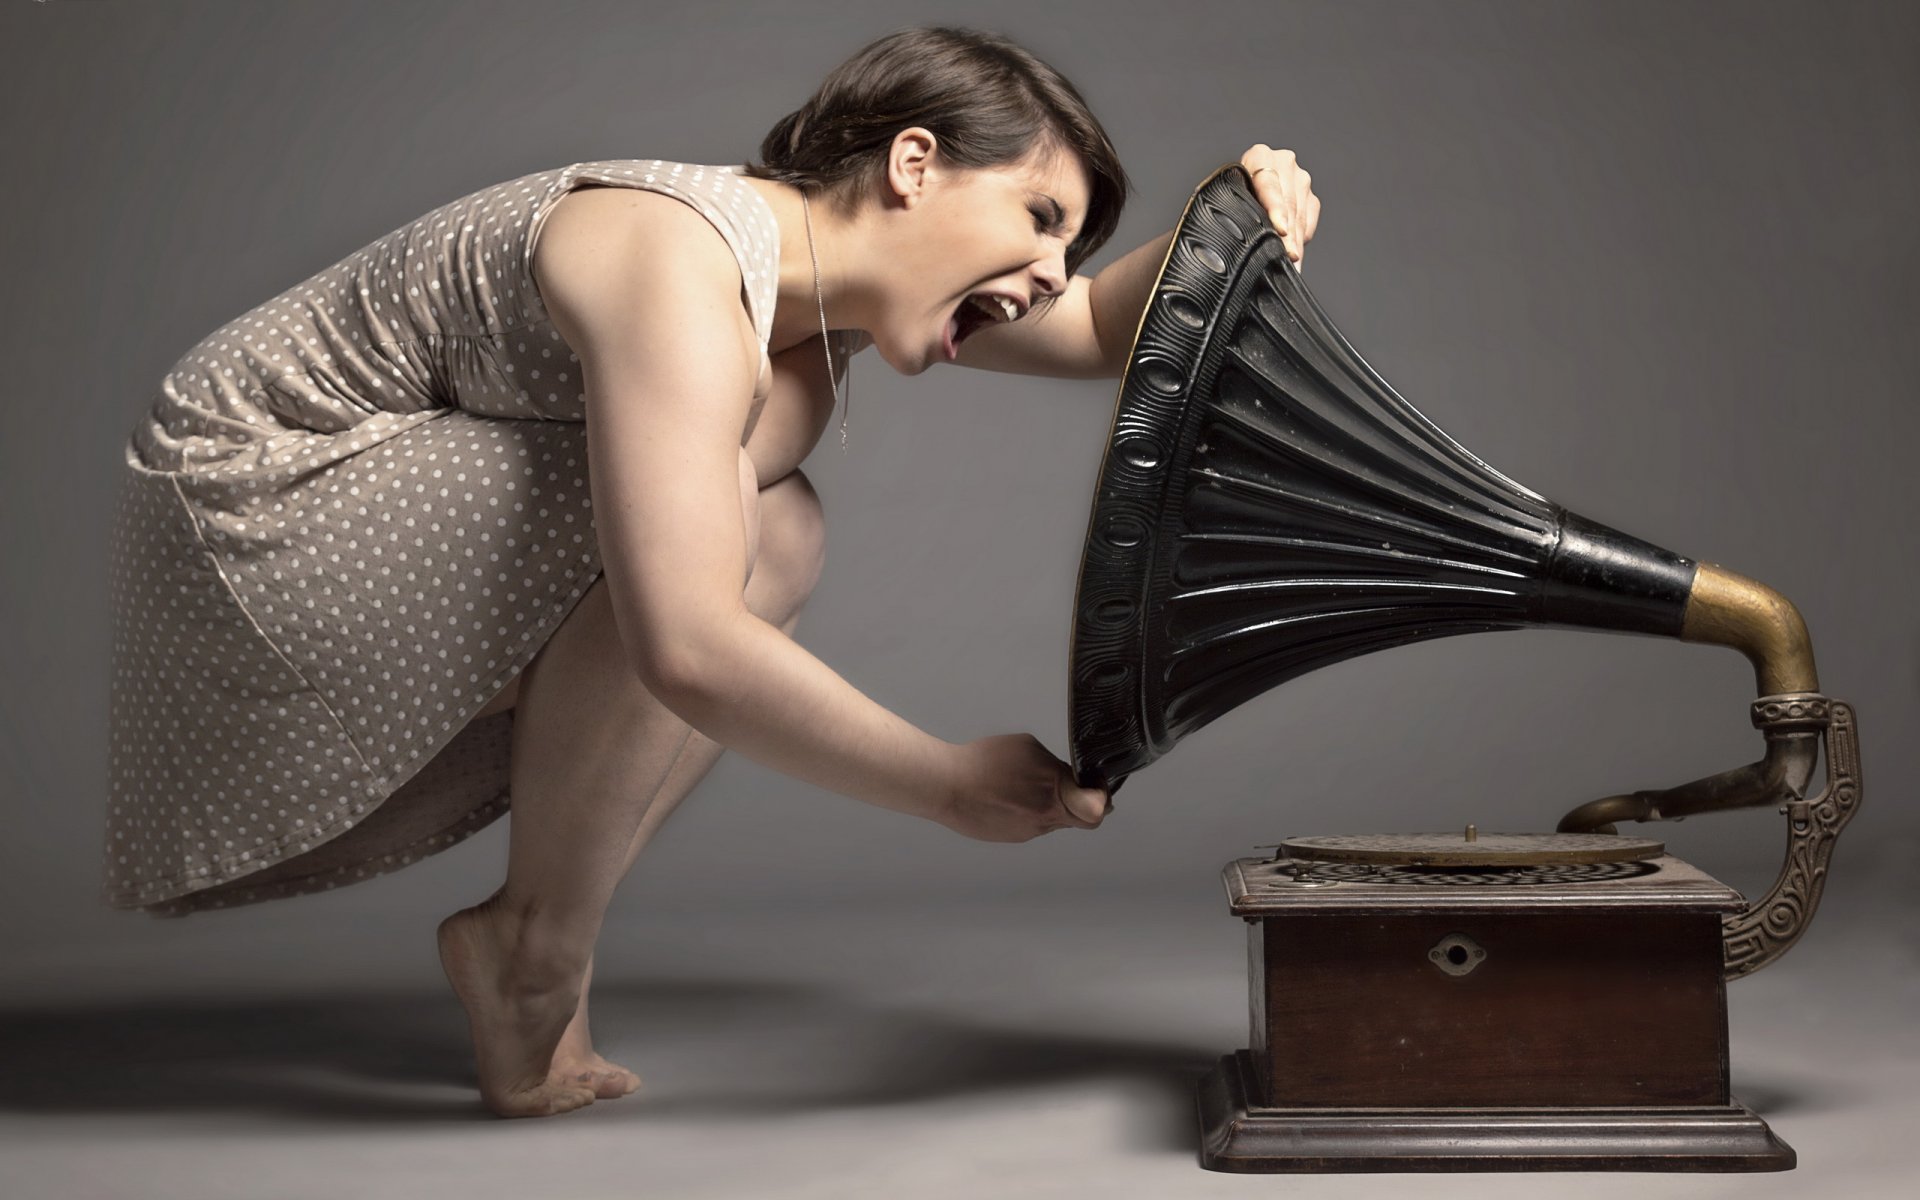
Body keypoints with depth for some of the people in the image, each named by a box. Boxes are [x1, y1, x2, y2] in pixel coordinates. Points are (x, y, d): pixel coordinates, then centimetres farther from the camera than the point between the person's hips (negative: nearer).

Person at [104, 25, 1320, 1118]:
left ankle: (526, 937, 4)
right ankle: (537, 953, -8)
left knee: (777, 541, 4)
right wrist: (953, 786, -31)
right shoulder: (684, 272, -29)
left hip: (384, 505, 10)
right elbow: (687, 652, -41)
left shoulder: (826, 261, 1)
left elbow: (1108, 331, 11)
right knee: (716, 529, -26)